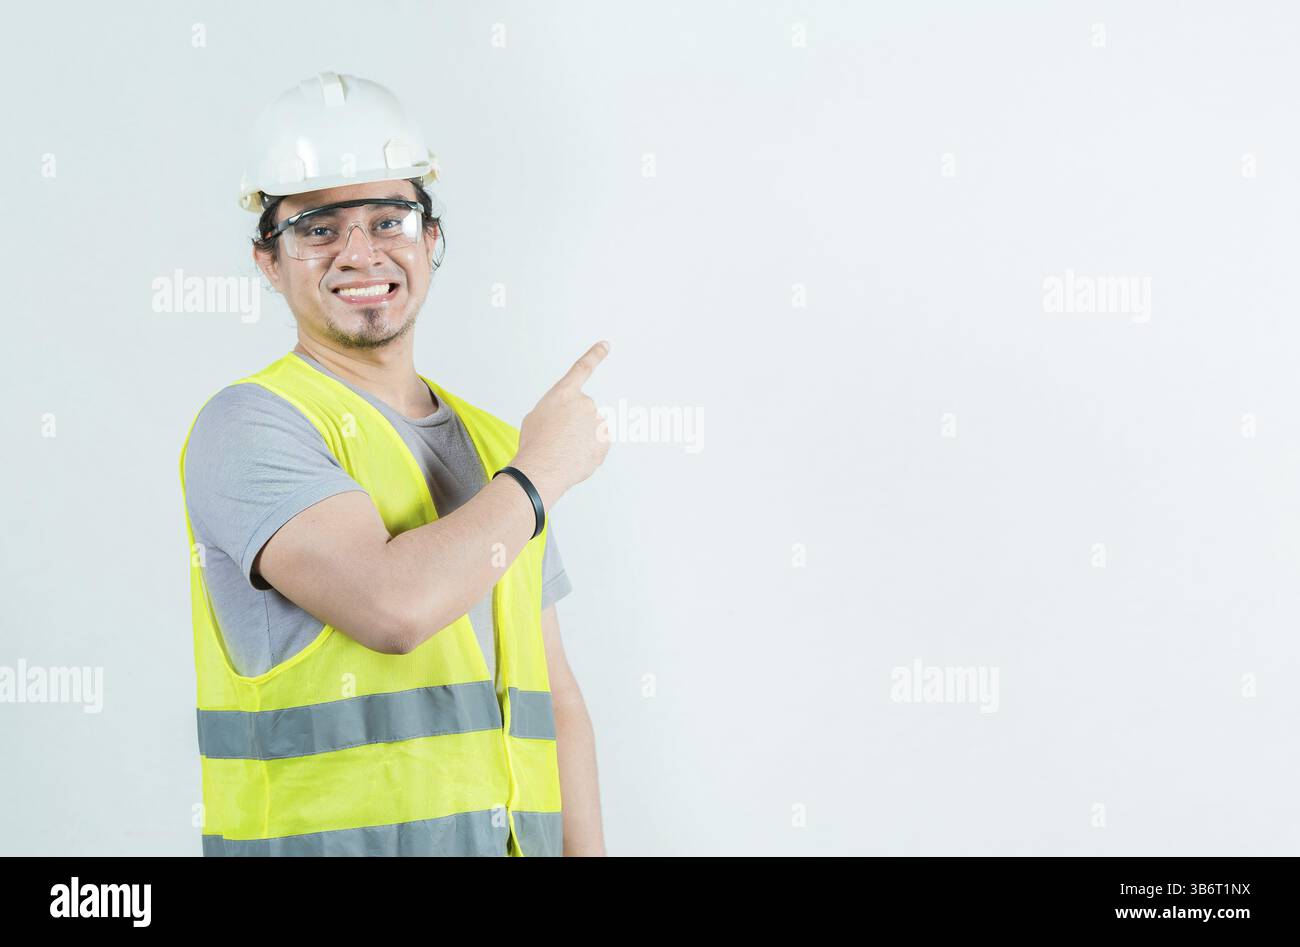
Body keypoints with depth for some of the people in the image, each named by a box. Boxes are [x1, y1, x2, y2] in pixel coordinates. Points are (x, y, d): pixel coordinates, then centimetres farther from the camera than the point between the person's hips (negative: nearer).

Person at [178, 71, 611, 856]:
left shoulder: (497, 446, 13)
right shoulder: (251, 424, -8)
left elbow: (556, 698, 13)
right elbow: (393, 605, -23)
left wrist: (588, 850, 4)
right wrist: (544, 470, -9)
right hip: (332, 835, -5)